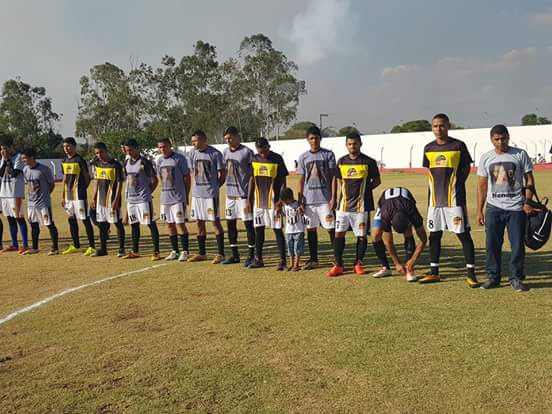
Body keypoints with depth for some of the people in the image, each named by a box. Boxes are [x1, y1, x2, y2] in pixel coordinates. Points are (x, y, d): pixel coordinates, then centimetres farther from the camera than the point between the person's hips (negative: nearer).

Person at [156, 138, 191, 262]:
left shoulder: (180, 158, -7)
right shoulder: (159, 161, 11)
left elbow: (187, 177, -5)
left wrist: (186, 196, -6)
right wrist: (164, 193, 10)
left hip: (178, 198, -6)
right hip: (164, 198, 6)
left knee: (180, 224, -6)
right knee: (170, 225, 9)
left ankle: (185, 251, 0)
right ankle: (174, 251, 18)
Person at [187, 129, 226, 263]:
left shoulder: (215, 153, -10)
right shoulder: (193, 153, 7)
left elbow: (222, 173, -5)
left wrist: (215, 186, -2)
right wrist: (196, 186, 8)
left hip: (211, 193, -6)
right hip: (196, 193, 6)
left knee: (215, 221, -2)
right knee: (200, 222, 11)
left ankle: (220, 253, 4)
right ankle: (202, 253, 21)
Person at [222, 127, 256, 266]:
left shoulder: (247, 152, -9)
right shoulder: (225, 152, 11)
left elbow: (252, 175, -9)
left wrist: (250, 195, -14)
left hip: (243, 194, -7)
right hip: (230, 193, 7)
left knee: (248, 223, -1)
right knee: (230, 223, 9)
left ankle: (251, 255, 8)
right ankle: (235, 255, 20)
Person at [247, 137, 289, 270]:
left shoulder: (277, 159, -7)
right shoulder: (254, 159, 6)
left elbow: (283, 182, -6)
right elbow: (252, 180, 13)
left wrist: (280, 201, -12)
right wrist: (249, 199, 10)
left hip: (273, 201, -5)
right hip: (258, 200, 5)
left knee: (277, 229, -3)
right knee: (258, 229, 10)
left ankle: (282, 260, 2)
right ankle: (258, 259, 19)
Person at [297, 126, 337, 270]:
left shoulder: (328, 155, 1)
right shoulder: (303, 157, 9)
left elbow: (333, 177, -2)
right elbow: (301, 180, 10)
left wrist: (333, 198, -9)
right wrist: (300, 200, 3)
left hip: (325, 198, -3)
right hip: (308, 199, 3)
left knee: (331, 228, -2)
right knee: (311, 228, 8)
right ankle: (313, 259, 17)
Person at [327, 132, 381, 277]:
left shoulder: (369, 162, -4)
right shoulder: (341, 162, 7)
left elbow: (377, 181, 4)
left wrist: (363, 189, -4)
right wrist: (349, 191, 7)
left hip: (361, 205, -3)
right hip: (344, 204, 3)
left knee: (361, 235, 4)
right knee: (339, 233, 0)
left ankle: (358, 264, 19)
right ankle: (338, 265, 9)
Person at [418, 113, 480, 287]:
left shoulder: (458, 145, -5)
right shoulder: (428, 148, 8)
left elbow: (466, 168, 1)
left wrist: (455, 186, -2)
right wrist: (440, 186, 7)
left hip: (454, 199, -5)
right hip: (435, 199, 5)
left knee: (463, 234, -3)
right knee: (434, 235, 10)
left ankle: (470, 273, 4)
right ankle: (434, 272, 20)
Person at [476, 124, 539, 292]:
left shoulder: (520, 154, 1)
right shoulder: (486, 158, 6)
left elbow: (529, 180, 3)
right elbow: (482, 185, 9)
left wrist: (527, 202, -9)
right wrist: (479, 210, 5)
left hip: (516, 208, -2)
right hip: (493, 208, 2)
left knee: (517, 245, 0)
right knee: (492, 244, 2)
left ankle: (516, 278, 12)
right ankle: (493, 277, 14)